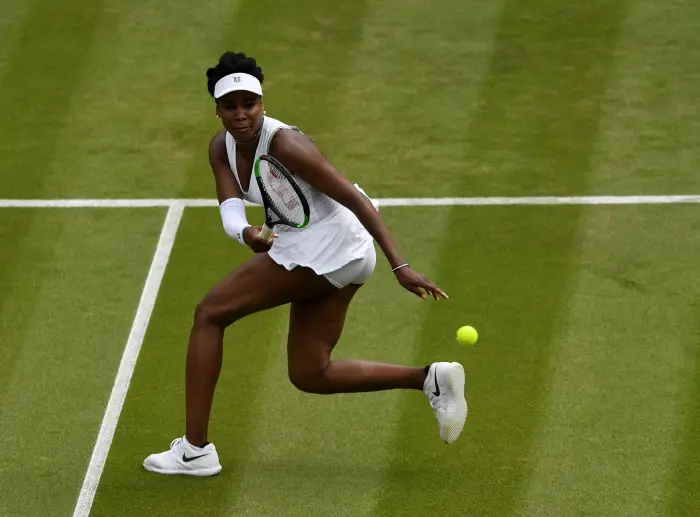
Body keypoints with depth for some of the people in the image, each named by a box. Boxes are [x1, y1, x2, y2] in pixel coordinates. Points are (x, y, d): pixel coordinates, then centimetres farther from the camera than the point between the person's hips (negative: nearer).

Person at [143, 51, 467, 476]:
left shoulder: (283, 144, -19)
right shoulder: (222, 149, 7)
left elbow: (355, 198, -21)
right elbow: (230, 207, -5)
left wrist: (400, 266, -27)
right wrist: (244, 232, -31)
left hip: (320, 246, -9)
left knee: (210, 313, -4)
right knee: (309, 374, 12)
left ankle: (195, 450, -3)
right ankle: (430, 378, 7)